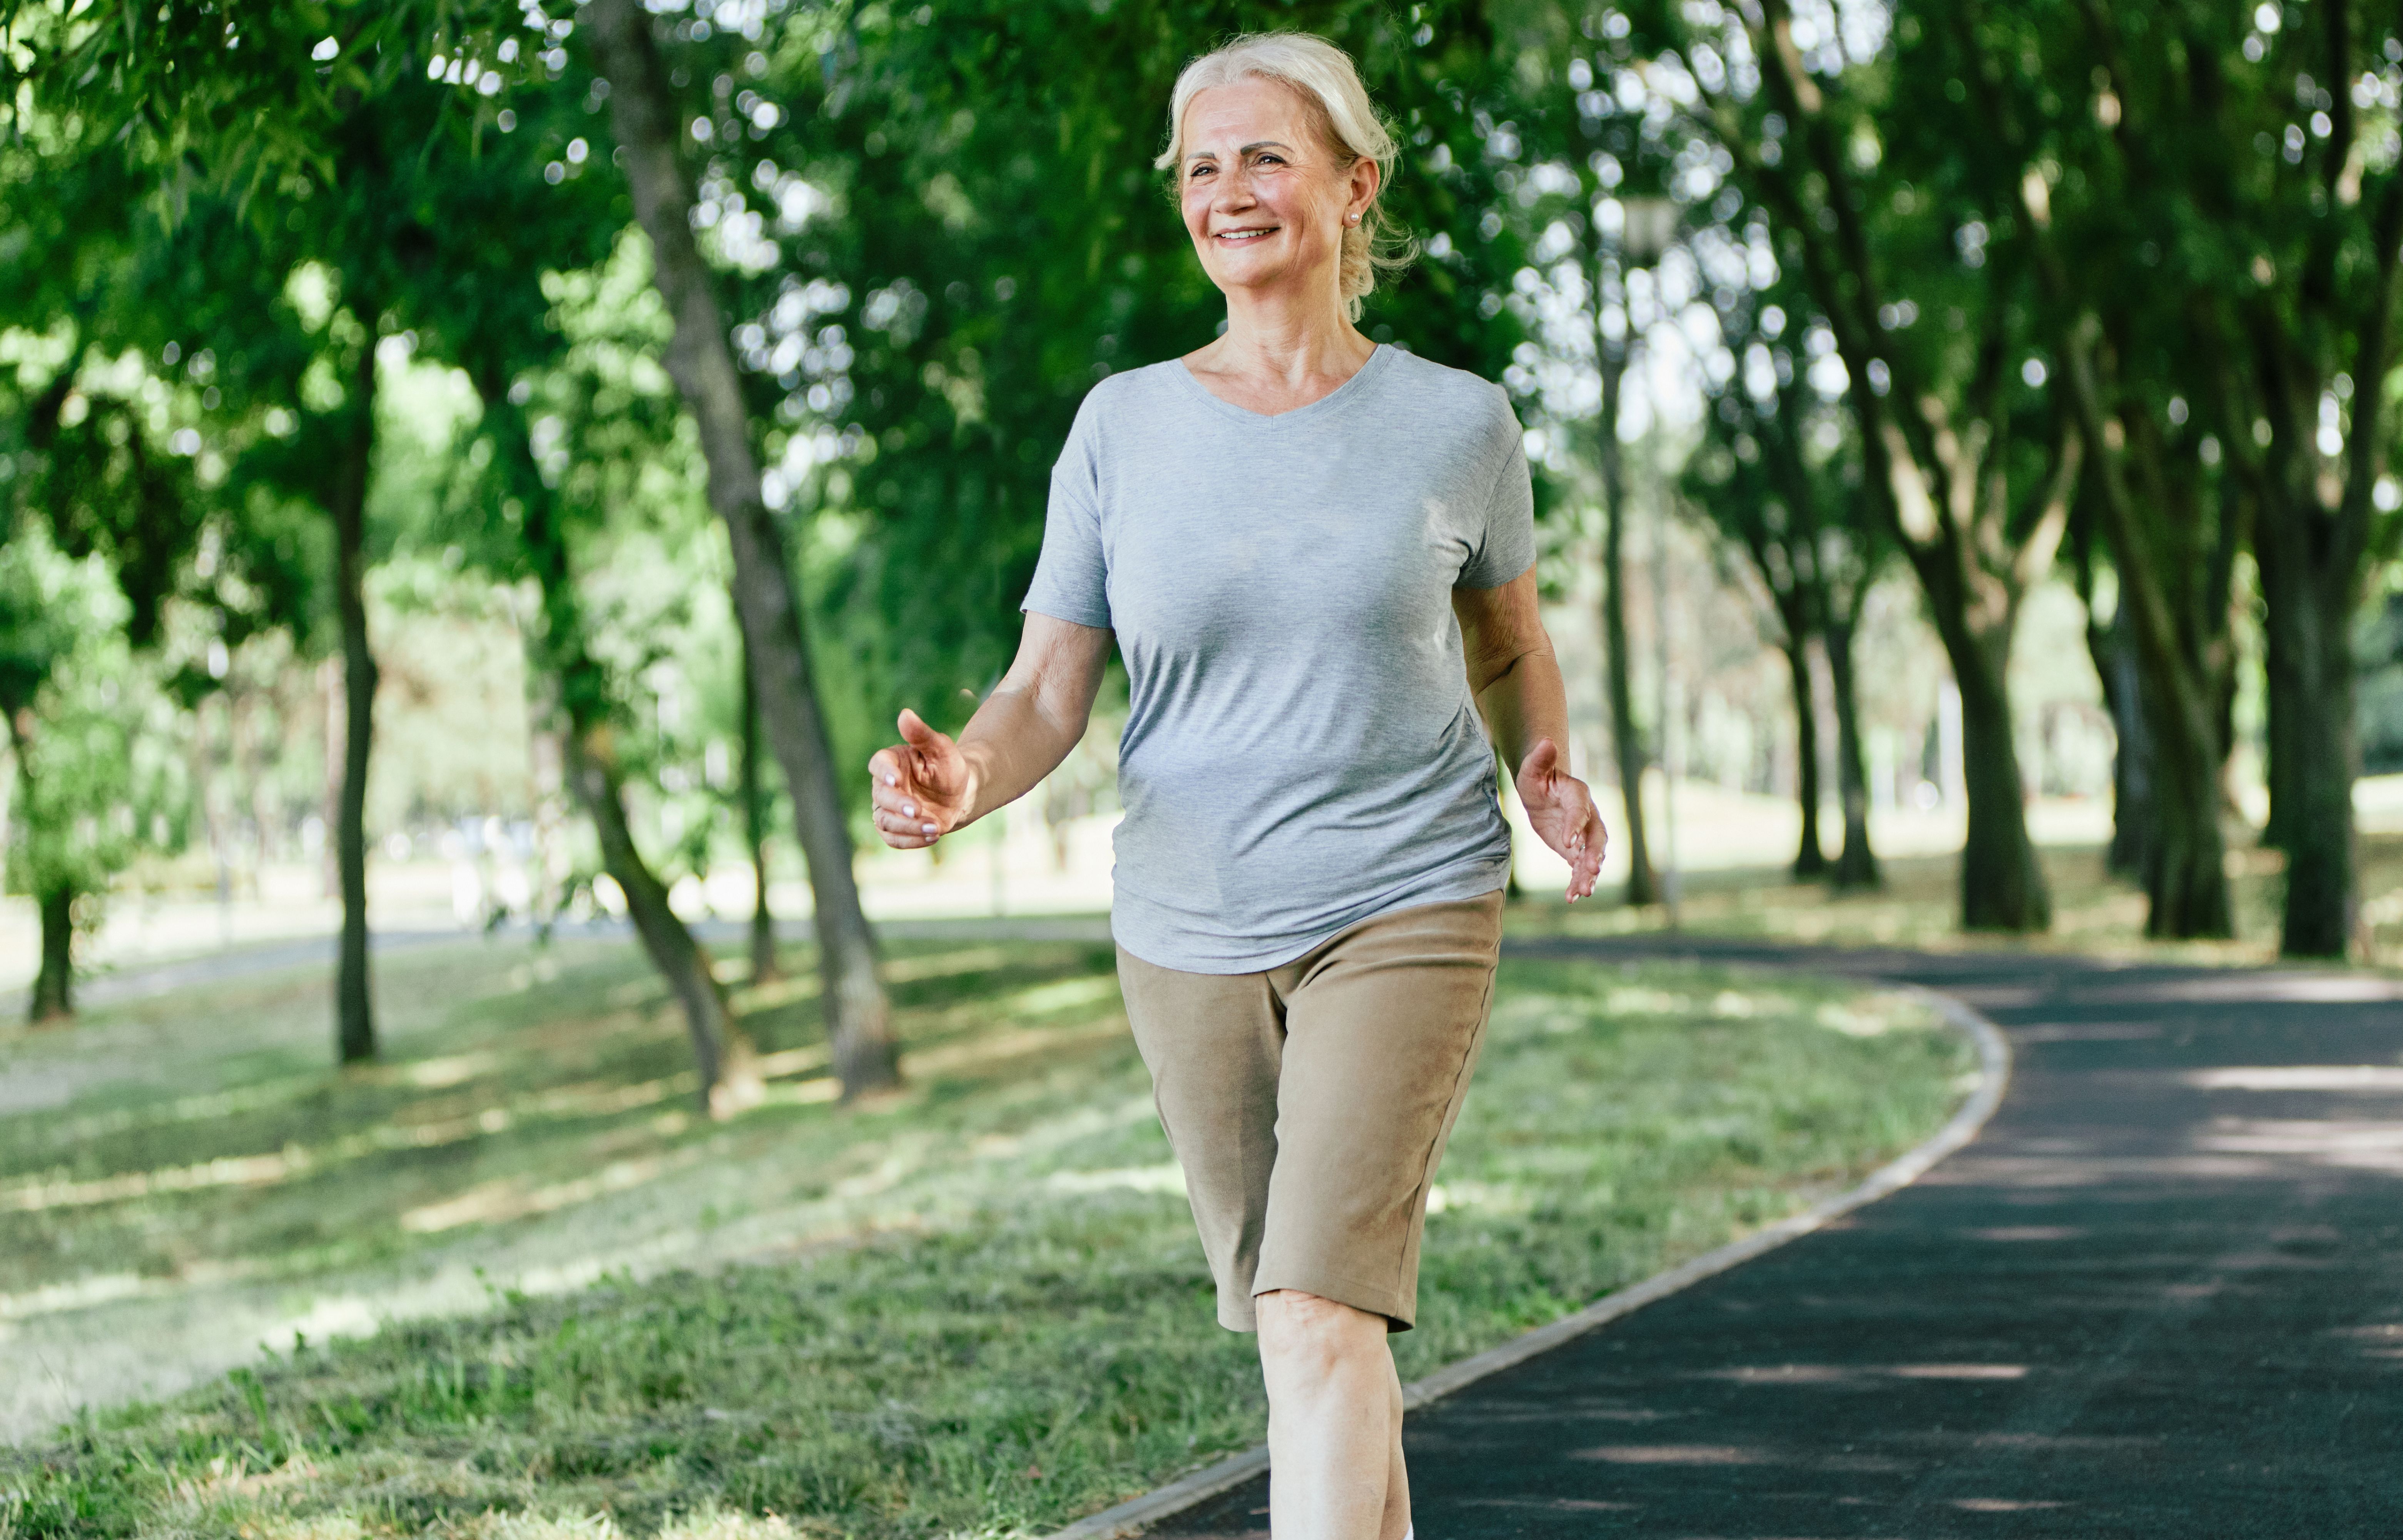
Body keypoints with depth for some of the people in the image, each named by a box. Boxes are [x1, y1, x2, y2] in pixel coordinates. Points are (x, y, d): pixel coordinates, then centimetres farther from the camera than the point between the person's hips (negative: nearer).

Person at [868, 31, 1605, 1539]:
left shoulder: (1457, 422, -1)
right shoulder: (1125, 425, 1)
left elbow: (1510, 646, 15)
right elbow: (1049, 691, 0)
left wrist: (1547, 767, -6)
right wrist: (964, 775, -22)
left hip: (1403, 917, -3)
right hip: (1189, 933, 3)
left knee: (1320, 1313, -17)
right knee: (1293, 1318, 14)